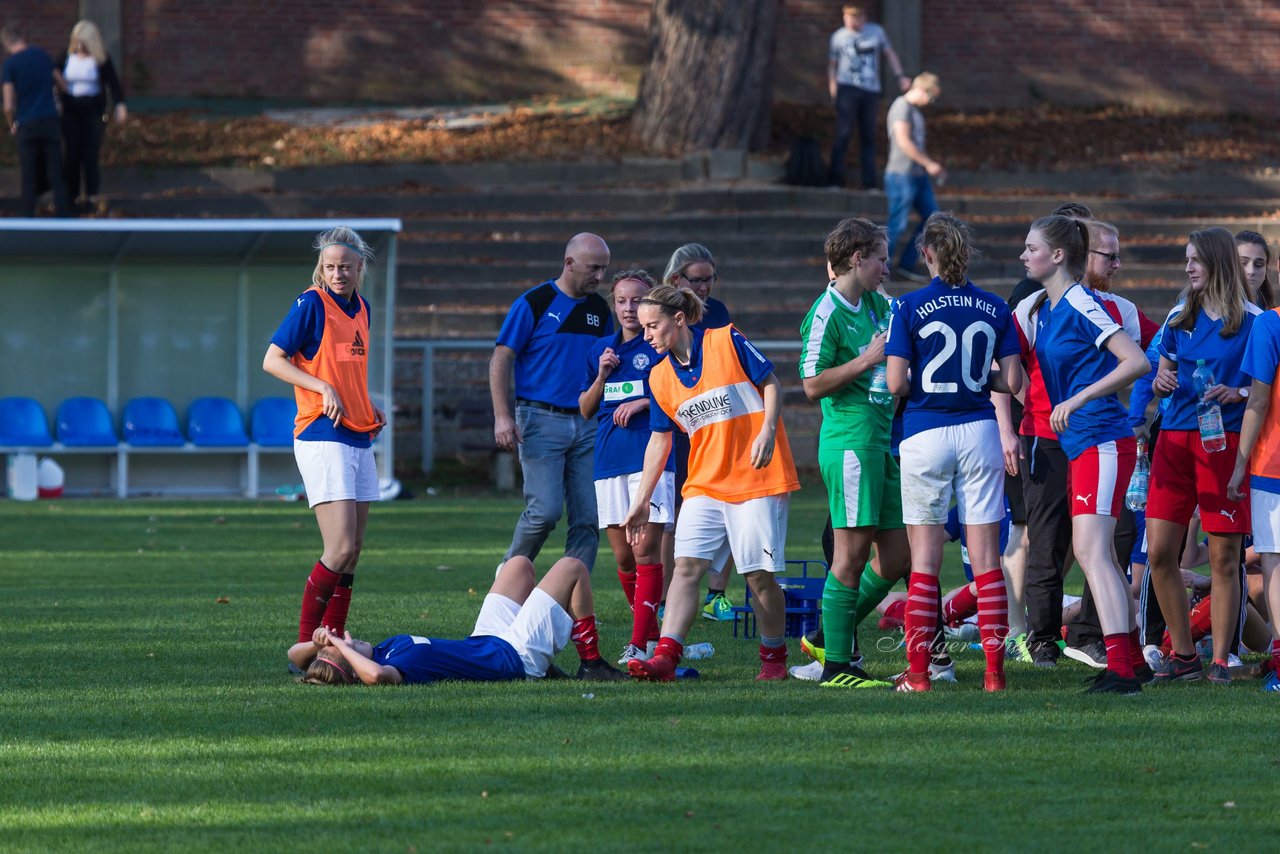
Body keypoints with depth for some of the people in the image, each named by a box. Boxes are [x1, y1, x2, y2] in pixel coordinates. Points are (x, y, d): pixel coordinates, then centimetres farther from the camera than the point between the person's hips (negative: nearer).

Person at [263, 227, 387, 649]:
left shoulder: (361, 309, 14)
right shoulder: (312, 304, -7)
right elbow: (272, 360, -8)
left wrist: (371, 410, 10)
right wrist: (323, 388, -18)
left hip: (359, 438, 8)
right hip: (322, 437, -8)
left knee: (352, 551, 6)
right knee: (340, 548, -15)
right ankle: (305, 645, -8)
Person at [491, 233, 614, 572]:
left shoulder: (599, 309, 12)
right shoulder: (534, 303, -5)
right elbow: (500, 360, -5)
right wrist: (502, 417, -14)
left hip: (586, 425, 5)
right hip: (541, 420, -5)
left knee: (588, 518, -1)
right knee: (545, 510, -14)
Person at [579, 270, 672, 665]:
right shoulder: (600, 350, 16)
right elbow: (585, 409, 18)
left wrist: (643, 402, -12)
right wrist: (602, 376, 1)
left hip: (650, 457, -6)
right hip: (609, 459, 6)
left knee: (645, 551, -12)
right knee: (623, 556, 7)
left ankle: (639, 644, -16)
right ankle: (651, 633, 20)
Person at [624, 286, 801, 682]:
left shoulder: (727, 342, -7)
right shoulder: (660, 377, 8)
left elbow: (771, 385, -3)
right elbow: (659, 441, 15)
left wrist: (768, 431, -18)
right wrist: (641, 500, 14)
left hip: (757, 479, -5)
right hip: (704, 484, 5)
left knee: (759, 573, -2)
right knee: (687, 565, -10)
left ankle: (774, 656, 16)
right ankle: (665, 657, -19)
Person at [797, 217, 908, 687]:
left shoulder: (877, 304, 16)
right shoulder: (826, 314, -10)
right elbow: (813, 384, -15)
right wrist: (868, 360, -16)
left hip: (885, 442, 9)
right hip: (850, 441, -9)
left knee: (898, 556, 8)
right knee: (853, 552, -8)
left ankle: (830, 635, 21)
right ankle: (836, 665, -3)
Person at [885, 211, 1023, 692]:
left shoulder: (910, 308, -6)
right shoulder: (995, 309, 2)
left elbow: (896, 383, -11)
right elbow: (1012, 382, 0)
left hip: (926, 433, -2)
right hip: (979, 432, 2)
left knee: (925, 559, 4)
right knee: (986, 556, 3)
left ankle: (918, 671, 3)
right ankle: (994, 669, 0)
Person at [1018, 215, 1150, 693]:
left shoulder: (1082, 306, -13)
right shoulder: (1039, 312, 14)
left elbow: (1136, 362, -20)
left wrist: (1076, 401, -23)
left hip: (1102, 442, -10)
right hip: (1077, 445, 10)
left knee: (1091, 550, -17)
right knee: (1098, 555, 14)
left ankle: (1120, 670, -23)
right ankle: (1133, 660, 23)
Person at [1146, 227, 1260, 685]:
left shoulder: (1252, 321, 0)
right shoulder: (1180, 316, 13)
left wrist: (1236, 393, -17)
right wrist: (1162, 382, -1)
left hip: (1224, 439, -4)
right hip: (1176, 438, 4)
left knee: (1224, 558, -2)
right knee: (1159, 552, -2)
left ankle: (1220, 660, 5)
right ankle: (1183, 655, 9)